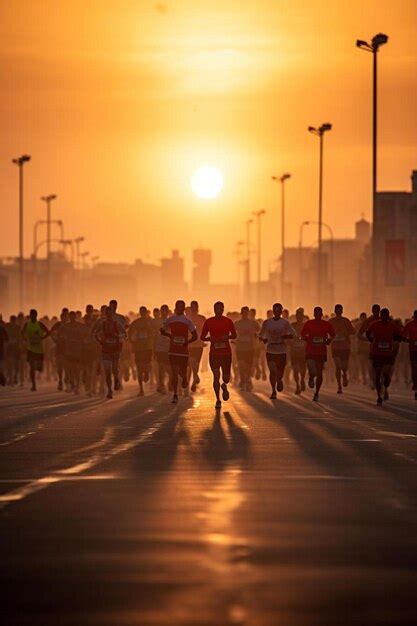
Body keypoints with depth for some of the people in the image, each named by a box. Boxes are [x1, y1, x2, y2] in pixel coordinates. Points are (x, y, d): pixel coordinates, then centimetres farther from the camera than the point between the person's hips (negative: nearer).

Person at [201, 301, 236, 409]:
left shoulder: (228, 321, 3)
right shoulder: (209, 322, 2)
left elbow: (234, 335, 11)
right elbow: (202, 337, 6)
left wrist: (227, 336, -10)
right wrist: (210, 338, -14)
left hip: (226, 353, 1)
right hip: (214, 353, -1)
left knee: (226, 378, 0)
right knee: (216, 376, -5)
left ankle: (224, 386, 37)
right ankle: (218, 400, 5)